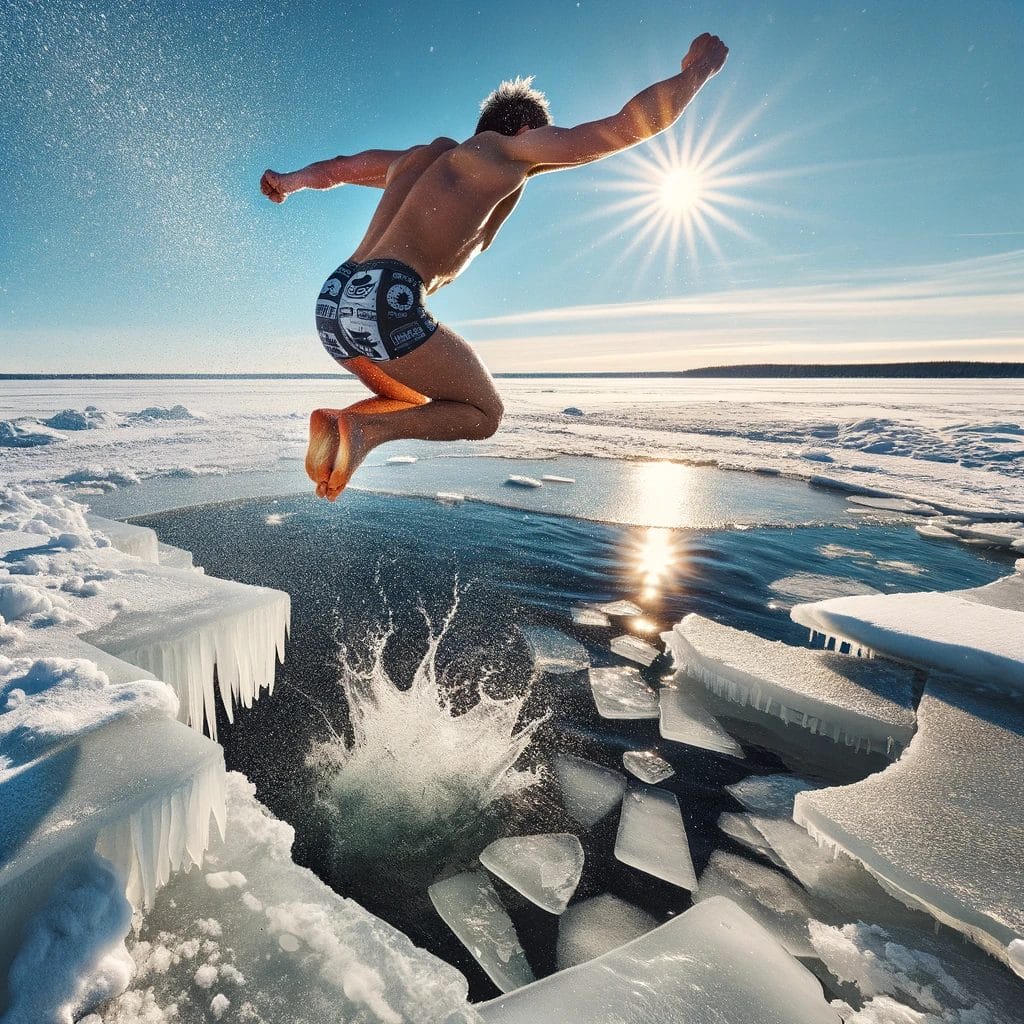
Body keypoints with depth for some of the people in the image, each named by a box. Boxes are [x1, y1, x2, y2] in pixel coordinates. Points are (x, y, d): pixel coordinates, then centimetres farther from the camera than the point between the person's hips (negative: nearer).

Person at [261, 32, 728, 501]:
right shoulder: (508, 147, 10)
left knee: (416, 403, 29)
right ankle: (363, 427, -12)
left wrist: (288, 182, 63)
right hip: (386, 300, -8)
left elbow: (334, 168, 44)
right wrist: (700, 68, 27)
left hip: (332, 301, 8)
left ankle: (337, 423, 2)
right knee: (484, 412, 9)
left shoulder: (418, 157, 29)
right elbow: (632, 124, 11)